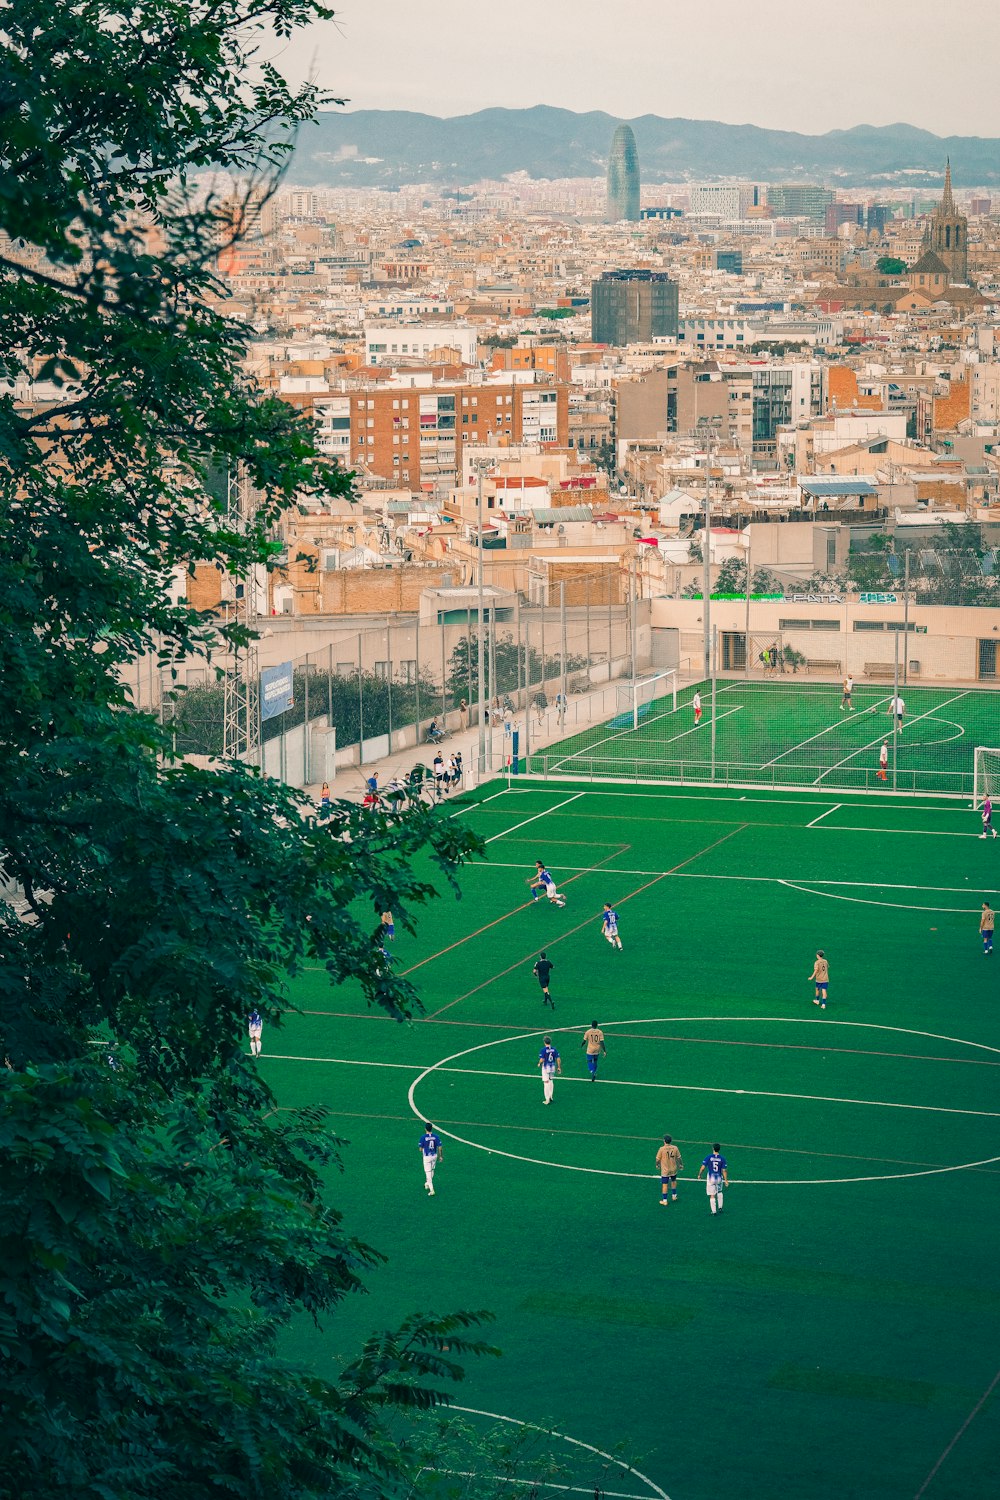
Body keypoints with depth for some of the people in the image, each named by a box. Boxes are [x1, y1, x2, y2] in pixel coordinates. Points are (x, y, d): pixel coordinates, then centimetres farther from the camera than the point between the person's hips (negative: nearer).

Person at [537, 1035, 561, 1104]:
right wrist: (559, 1067, 10)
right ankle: (550, 1096, 30)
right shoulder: (554, 1049, 0)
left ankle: (547, 1100, 2)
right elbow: (558, 1059, 0)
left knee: (546, 1083, 0)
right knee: (550, 1081, 24)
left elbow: (542, 1059, -19)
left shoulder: (543, 1050, -15)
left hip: (546, 1067, -5)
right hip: (553, 1067, 5)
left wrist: (539, 1064, 3)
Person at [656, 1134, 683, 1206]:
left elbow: (658, 1159, -9)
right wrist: (681, 1164, 20)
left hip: (665, 1170, -4)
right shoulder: (675, 1148, -9)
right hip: (673, 1169, 4)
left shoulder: (662, 1149, -18)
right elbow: (679, 1157, 2)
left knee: (665, 1185, 3)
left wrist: (657, 1165, 11)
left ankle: (664, 1200, 6)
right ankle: (674, 1196, 40)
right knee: (673, 1181, 27)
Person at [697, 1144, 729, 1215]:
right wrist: (726, 1180, 2)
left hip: (710, 1178, -2)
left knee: (712, 1196, 5)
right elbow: (724, 1170, -6)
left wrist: (699, 1175, 7)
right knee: (719, 1192, 28)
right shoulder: (722, 1158, -7)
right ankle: (720, 1207, 27)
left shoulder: (708, 1157, -10)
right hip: (719, 1178, 2)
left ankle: (714, 1211, 7)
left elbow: (703, 1167, -10)